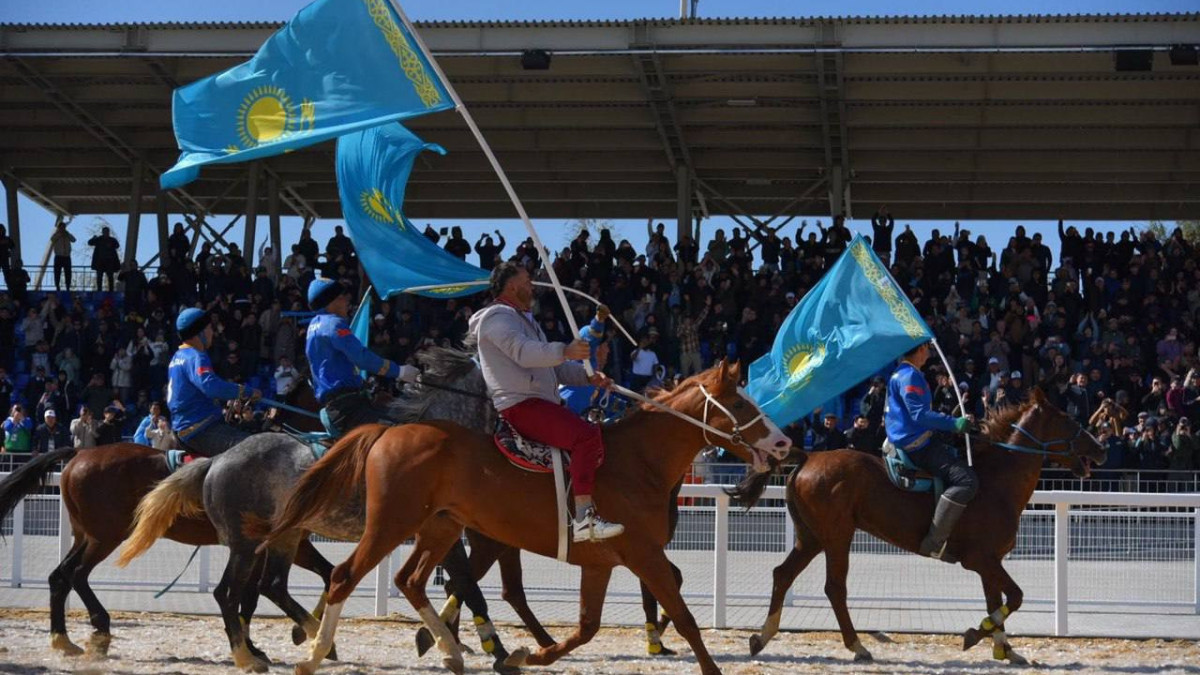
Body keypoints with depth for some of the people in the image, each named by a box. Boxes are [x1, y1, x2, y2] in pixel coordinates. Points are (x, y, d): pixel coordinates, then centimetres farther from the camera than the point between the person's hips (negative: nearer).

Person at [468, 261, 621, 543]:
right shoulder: (497, 318, -3)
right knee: (587, 436, -27)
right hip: (520, 406, -11)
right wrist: (565, 351, -33)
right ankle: (584, 518, -37)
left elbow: (555, 368, 29)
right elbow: (524, 352, -22)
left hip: (540, 404, 11)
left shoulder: (524, 319, 30)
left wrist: (588, 376, 13)